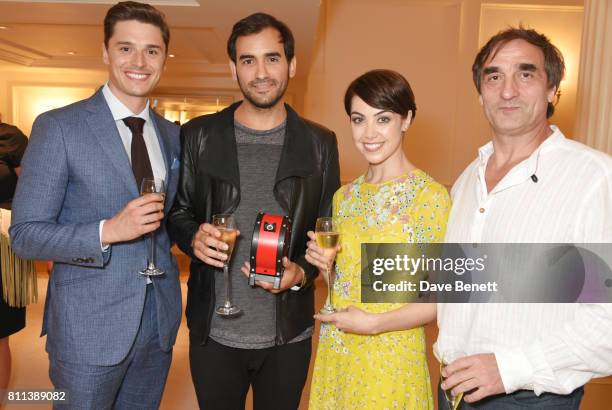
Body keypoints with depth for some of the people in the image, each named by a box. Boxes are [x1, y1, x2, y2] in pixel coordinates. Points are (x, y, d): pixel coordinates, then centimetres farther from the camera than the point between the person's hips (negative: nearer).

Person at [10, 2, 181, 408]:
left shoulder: (172, 134, 6)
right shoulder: (57, 127, -10)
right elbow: (25, 234, -12)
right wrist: (108, 231, -25)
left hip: (159, 321, 5)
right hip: (89, 327, -4)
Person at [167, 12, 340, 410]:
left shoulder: (320, 143, -1)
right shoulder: (198, 135, -2)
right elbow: (178, 211, 6)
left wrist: (302, 272, -15)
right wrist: (194, 237, -16)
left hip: (289, 335, 1)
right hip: (214, 333, 0)